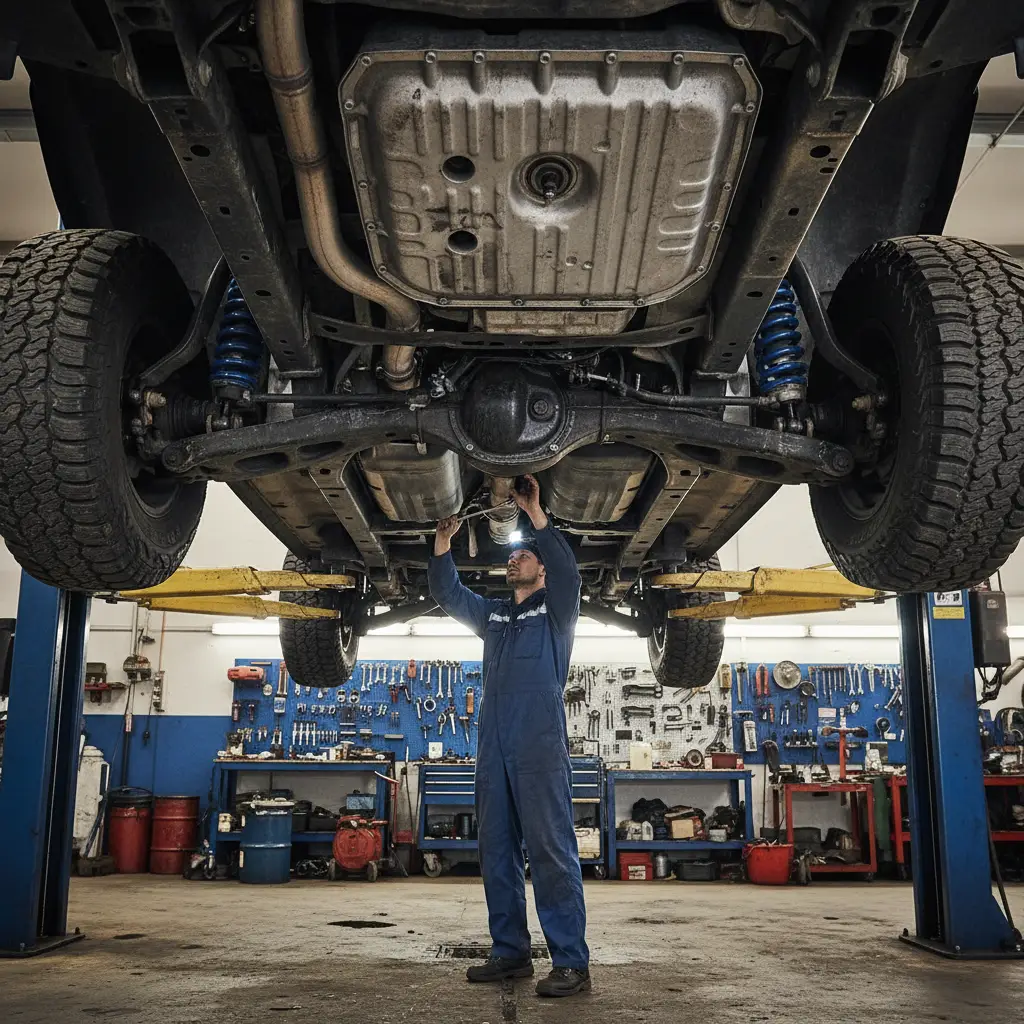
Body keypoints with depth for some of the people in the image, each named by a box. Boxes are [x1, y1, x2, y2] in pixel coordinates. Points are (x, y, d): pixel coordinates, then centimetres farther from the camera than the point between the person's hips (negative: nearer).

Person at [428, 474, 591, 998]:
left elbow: (566, 568, -11)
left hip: (541, 745, -6)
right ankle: (510, 952, 18)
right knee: (496, 851, 8)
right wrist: (443, 542, 7)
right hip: (493, 747, 7)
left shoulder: (555, 607, 8)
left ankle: (571, 962, -6)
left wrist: (534, 513, -14)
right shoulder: (491, 613, 23)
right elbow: (447, 592, 19)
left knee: (551, 850, -9)